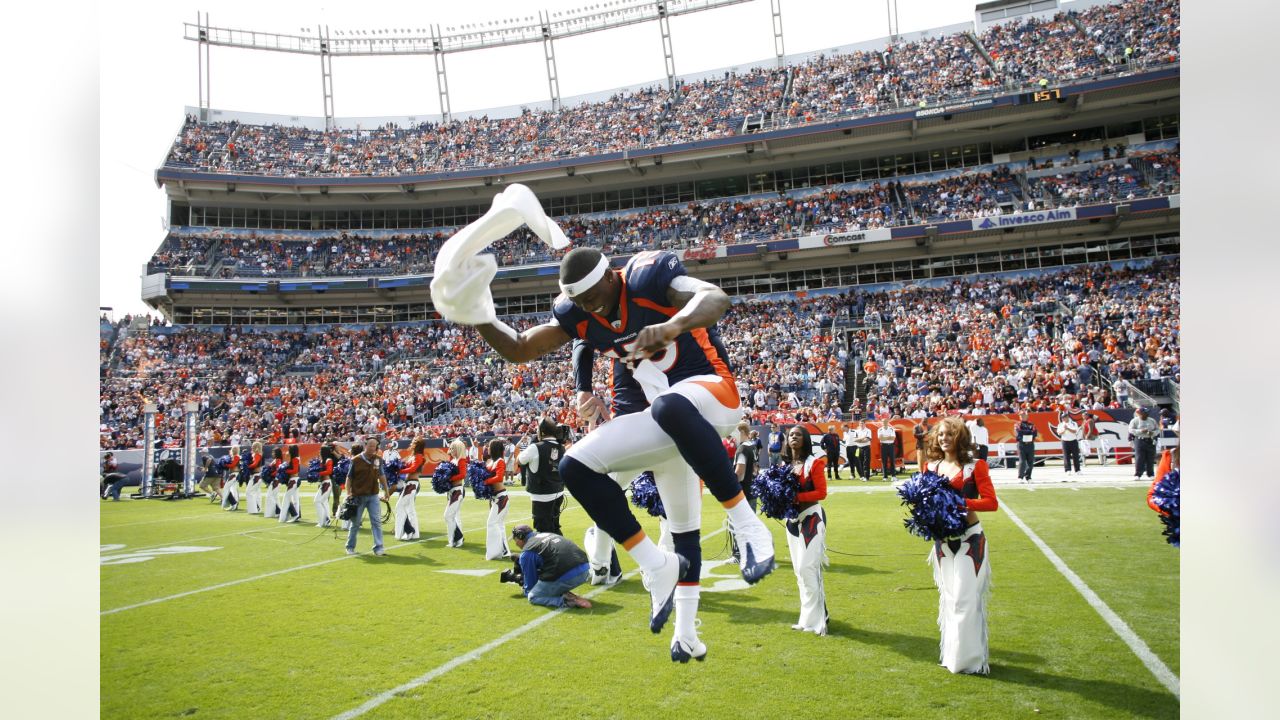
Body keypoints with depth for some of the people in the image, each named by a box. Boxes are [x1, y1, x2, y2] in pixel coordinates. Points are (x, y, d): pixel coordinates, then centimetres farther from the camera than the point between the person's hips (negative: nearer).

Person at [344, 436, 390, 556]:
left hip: (373, 496, 3)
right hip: (358, 496, -2)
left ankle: (378, 548, -1)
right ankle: (350, 547, 24)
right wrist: (349, 495, -8)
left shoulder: (378, 460, 2)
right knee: (355, 523, 9)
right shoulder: (356, 460, -8)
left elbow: (381, 476, 14)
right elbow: (349, 478, -3)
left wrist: (386, 491, 17)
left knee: (376, 522, -3)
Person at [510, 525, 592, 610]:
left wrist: (527, 592, 36)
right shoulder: (547, 534, 28)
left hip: (566, 576, -8)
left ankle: (566, 600, -8)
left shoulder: (527, 552, 5)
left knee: (533, 597, 11)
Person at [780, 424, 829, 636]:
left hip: (811, 518, -7)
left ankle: (814, 619, -2)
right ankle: (818, 614, 20)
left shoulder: (813, 462, -7)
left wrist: (796, 497, -20)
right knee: (799, 570, 9)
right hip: (792, 519, 7)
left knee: (807, 568, -11)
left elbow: (821, 492, -13)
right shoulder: (784, 464, 10)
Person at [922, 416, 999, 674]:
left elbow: (991, 502, -14)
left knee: (965, 597, -5)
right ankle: (951, 652, 25)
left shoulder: (975, 466, -7)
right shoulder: (932, 467, 6)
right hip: (943, 539, 5)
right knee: (949, 596, 13)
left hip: (969, 539, -5)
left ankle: (969, 657, 8)